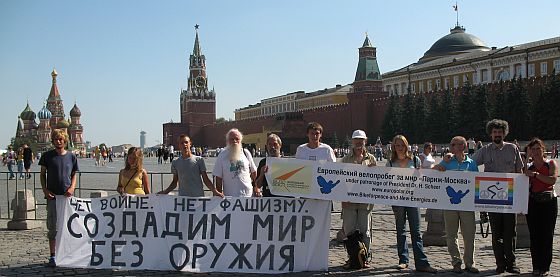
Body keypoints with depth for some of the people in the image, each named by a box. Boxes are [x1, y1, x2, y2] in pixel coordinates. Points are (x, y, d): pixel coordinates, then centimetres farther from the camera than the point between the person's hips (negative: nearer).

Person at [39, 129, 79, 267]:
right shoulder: (47, 156, 3)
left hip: (68, 196, 1)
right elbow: (42, 174, 8)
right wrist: (45, 190, -5)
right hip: (52, 196, -1)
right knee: (53, 227, 0)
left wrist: (72, 188, -5)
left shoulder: (71, 156, 6)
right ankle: (53, 256, 7)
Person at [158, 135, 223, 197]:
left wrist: (215, 191, -12)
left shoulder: (199, 160, 1)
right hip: (182, 197, 2)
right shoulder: (175, 163, 8)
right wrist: (164, 192, 1)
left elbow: (206, 179, 1)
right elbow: (174, 182, 14)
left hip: (198, 196, -2)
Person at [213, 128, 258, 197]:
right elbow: (218, 177, 2)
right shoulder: (222, 155, 2)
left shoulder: (246, 153, 7)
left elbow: (253, 172, 15)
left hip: (247, 194, 2)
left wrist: (256, 187, 10)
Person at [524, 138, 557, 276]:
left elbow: (552, 179, -15)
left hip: (549, 203, -2)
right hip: (532, 203, 2)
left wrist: (535, 174, -18)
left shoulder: (551, 164, 3)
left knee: (547, 234, 0)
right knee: (534, 235, 3)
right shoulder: (528, 167, 11)